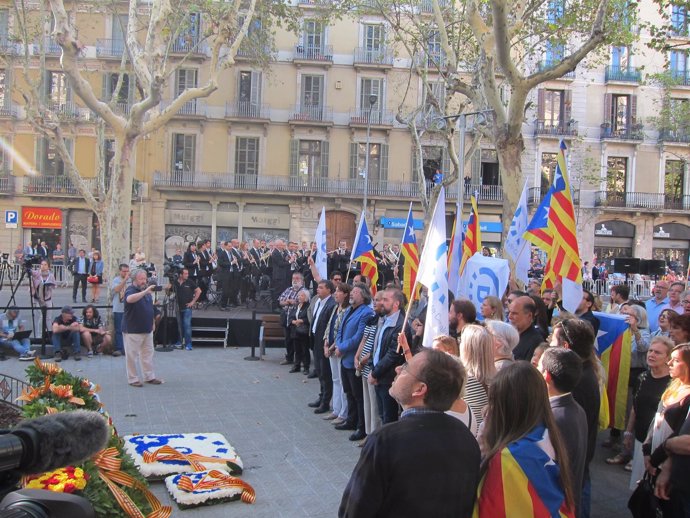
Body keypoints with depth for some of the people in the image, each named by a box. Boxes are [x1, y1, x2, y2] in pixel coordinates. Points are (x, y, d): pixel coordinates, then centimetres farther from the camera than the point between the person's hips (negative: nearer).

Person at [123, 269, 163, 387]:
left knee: (148, 354, 12)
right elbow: (130, 299, -39)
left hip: (147, 329, 8)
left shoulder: (146, 290, 12)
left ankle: (149, 376, 21)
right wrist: (145, 291, -44)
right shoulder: (131, 290, -13)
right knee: (132, 355, 0)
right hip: (133, 330, -8)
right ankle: (133, 379, 8)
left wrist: (152, 323, 21)